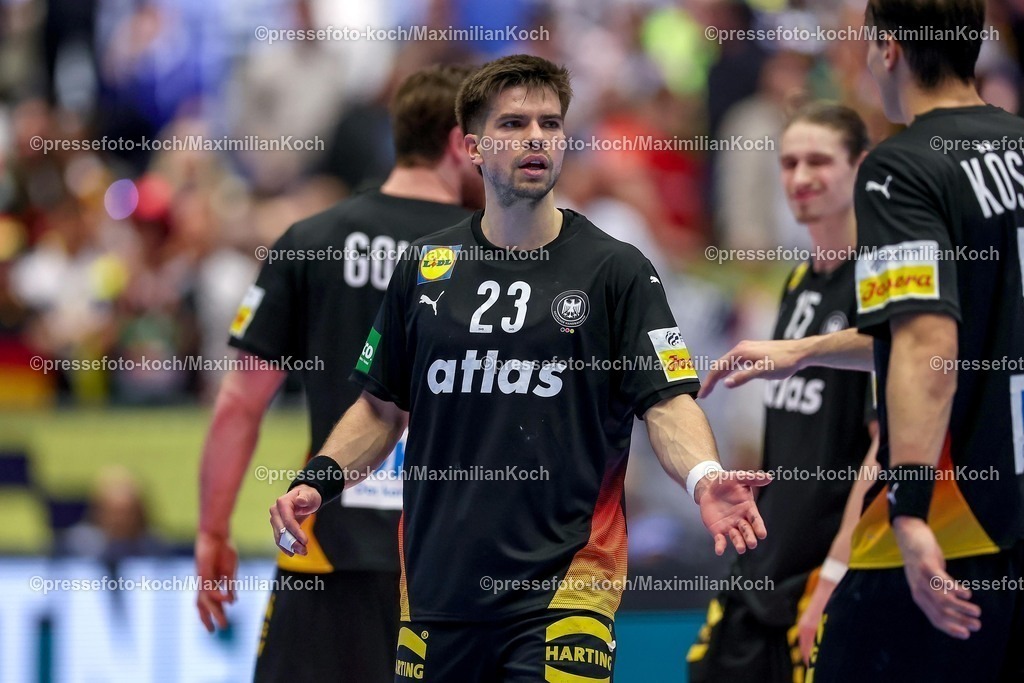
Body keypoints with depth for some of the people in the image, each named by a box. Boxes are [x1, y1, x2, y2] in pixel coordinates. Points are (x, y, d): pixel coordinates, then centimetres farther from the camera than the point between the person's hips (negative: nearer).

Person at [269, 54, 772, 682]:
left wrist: (705, 478, -25)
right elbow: (383, 407, 17)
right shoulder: (426, 269, 9)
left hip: (562, 582, -3)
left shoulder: (617, 270, 0)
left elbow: (667, 402, -5)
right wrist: (317, 481, 1)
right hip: (436, 583, 3)